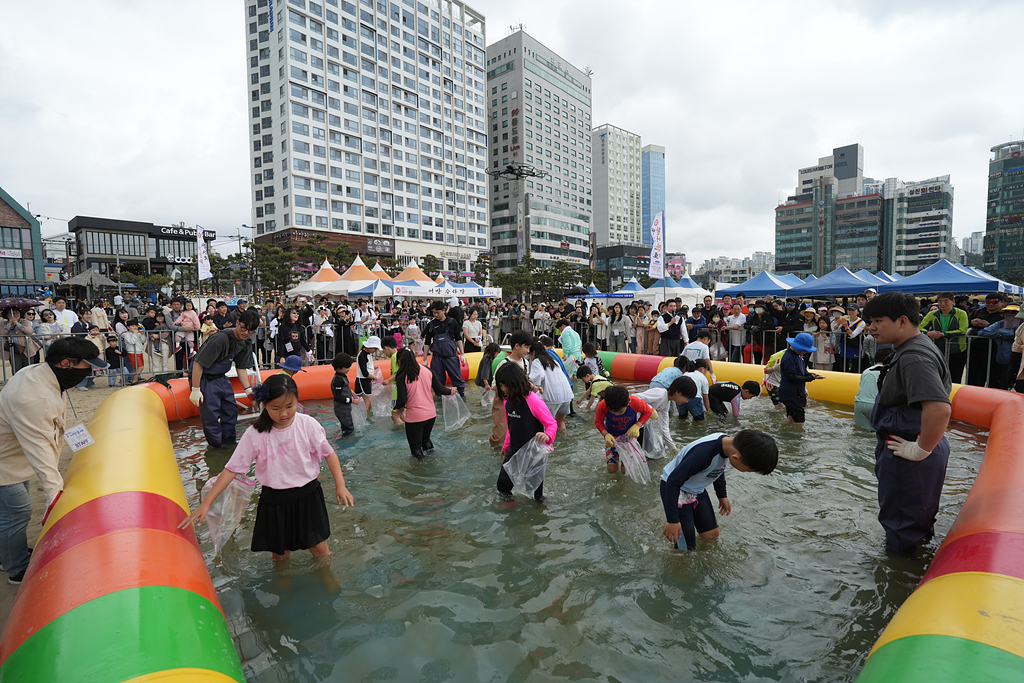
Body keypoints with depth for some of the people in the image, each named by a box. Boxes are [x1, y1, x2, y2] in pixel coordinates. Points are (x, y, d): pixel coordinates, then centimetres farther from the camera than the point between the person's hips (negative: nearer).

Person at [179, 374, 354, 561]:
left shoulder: (308, 424, -13)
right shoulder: (255, 434, -13)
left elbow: (328, 453, -4)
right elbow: (232, 469, -7)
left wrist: (340, 485, -9)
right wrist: (206, 503, -10)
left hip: (307, 495, -1)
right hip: (274, 501, 1)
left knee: (320, 550, 8)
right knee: (279, 555, 14)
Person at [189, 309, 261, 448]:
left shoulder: (245, 344, -3)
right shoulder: (221, 339, -29)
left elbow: (241, 368, 7)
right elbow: (198, 363, -27)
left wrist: (248, 389, 0)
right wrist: (195, 390, -25)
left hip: (221, 378, 8)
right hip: (204, 379, -8)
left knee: (231, 410, 15)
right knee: (211, 416, -4)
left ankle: (229, 442, 32)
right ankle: (217, 449, 13)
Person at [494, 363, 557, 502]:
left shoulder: (533, 400, -24)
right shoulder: (507, 401, -3)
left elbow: (552, 423, -18)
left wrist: (547, 435, -39)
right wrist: (506, 446, 19)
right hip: (514, 449, 5)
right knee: (502, 484, 10)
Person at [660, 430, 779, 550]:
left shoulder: (728, 444, -12)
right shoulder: (703, 454, -38)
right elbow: (673, 482, -31)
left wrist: (722, 495, 19)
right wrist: (672, 520, -25)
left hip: (697, 490, 8)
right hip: (674, 490, -8)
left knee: (711, 534, 14)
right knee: (687, 549, -6)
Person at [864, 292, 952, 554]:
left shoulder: (913, 357, -25)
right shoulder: (922, 347, 10)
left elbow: (939, 409, -38)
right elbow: (944, 390, 25)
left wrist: (920, 450, -26)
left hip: (908, 458, -11)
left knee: (901, 541, 5)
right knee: (919, 521, 31)